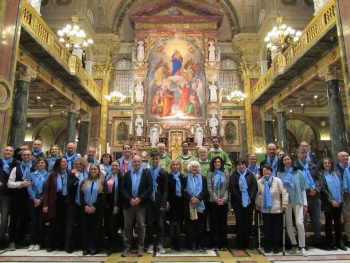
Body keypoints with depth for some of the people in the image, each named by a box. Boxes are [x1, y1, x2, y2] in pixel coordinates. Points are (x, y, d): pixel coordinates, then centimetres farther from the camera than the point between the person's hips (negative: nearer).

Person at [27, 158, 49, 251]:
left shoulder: (48, 175, 4)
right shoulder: (31, 174, 10)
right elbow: (29, 187, 0)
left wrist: (40, 199, -7)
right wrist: (35, 199, -10)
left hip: (43, 201, -1)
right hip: (32, 201, 1)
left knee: (41, 222, 0)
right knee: (33, 221, 0)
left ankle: (38, 243, 11)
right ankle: (32, 243, 9)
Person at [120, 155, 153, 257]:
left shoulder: (146, 173, 0)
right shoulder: (127, 174, 8)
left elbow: (150, 188, -7)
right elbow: (122, 188, 1)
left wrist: (140, 198, -16)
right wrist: (129, 199, -13)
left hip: (141, 204, -2)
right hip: (128, 203, 2)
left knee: (141, 226, 5)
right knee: (127, 226, 8)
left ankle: (140, 247, 17)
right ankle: (127, 246, 20)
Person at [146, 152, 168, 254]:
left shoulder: (163, 172, 0)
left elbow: (165, 189, -3)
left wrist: (163, 203, -10)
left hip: (159, 202, -1)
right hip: (149, 201, 1)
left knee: (160, 224, 5)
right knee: (149, 224, 7)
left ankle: (159, 244, 17)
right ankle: (150, 244, 20)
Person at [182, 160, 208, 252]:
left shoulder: (203, 178, 9)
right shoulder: (185, 178, 6)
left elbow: (205, 191, 1)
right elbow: (183, 191, -1)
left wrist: (198, 198, -15)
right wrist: (190, 199, -16)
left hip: (200, 205, 1)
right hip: (189, 205, -1)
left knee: (200, 226, 4)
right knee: (190, 226, 2)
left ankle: (200, 245, 13)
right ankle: (193, 245, 11)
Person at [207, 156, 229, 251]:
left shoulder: (226, 174, 8)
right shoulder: (210, 174, 3)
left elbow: (227, 188, 3)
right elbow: (209, 188, -4)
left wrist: (224, 199, -11)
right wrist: (216, 199, -12)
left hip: (224, 202, 1)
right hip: (213, 202, -1)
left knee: (223, 222, 6)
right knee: (214, 223, 3)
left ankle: (223, 244, 13)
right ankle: (215, 244, 10)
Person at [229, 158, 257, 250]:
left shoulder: (250, 174, 6)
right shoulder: (233, 175, -2)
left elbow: (255, 186, 1)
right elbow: (232, 188, -9)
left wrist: (251, 198, -10)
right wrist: (240, 199, -14)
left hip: (249, 202, 2)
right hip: (238, 202, -2)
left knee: (248, 221, 8)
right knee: (240, 222, 5)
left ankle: (247, 242, 21)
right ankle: (240, 243, 15)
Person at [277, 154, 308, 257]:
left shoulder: (299, 173, 2)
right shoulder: (280, 173, 2)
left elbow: (303, 189, 5)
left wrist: (305, 203, 2)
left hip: (298, 200, -1)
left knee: (299, 223, -11)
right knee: (289, 224, 7)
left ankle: (302, 247, 3)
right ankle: (294, 245, 23)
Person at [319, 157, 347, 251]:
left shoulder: (336, 174, 11)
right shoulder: (321, 174, -4)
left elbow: (341, 187, 9)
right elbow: (323, 189, -9)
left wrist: (341, 199, -2)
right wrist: (331, 200, -13)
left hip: (338, 202, 4)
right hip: (328, 203, -4)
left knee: (338, 222, 9)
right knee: (329, 222, 4)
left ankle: (339, 242, 18)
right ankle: (330, 243, 10)